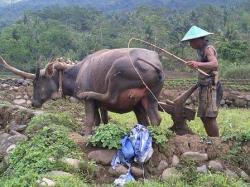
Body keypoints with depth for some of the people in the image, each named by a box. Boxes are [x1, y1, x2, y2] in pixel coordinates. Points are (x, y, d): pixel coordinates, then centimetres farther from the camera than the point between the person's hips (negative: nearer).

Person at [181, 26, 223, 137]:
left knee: (209, 117, -13)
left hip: (210, 87, -10)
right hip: (204, 87, 10)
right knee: (204, 117, 13)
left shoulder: (208, 49, -13)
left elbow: (215, 64, -33)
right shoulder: (201, 50, 16)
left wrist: (198, 64, -46)